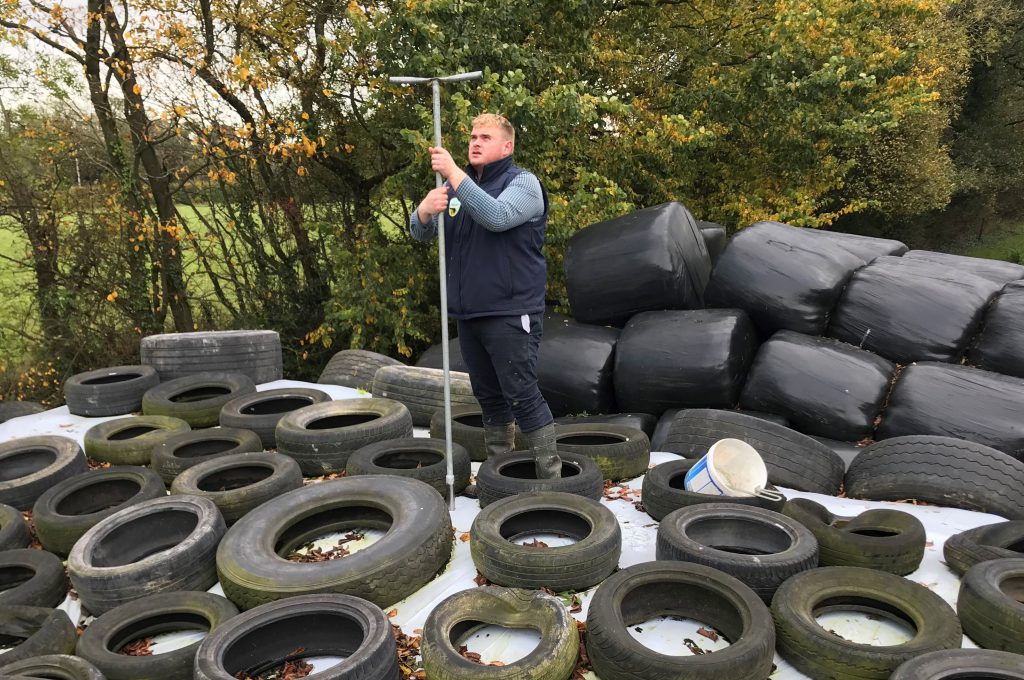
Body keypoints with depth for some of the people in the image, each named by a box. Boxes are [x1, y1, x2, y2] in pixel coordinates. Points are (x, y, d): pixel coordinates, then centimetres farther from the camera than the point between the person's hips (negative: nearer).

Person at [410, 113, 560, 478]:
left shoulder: (523, 183, -5)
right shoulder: (456, 185, 15)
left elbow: (496, 217, -25)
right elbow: (421, 232, 9)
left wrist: (454, 172, -25)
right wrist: (424, 210, -14)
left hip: (510, 313, -6)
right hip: (468, 312, 7)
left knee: (522, 396, -7)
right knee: (489, 397, 15)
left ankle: (550, 474, 3)